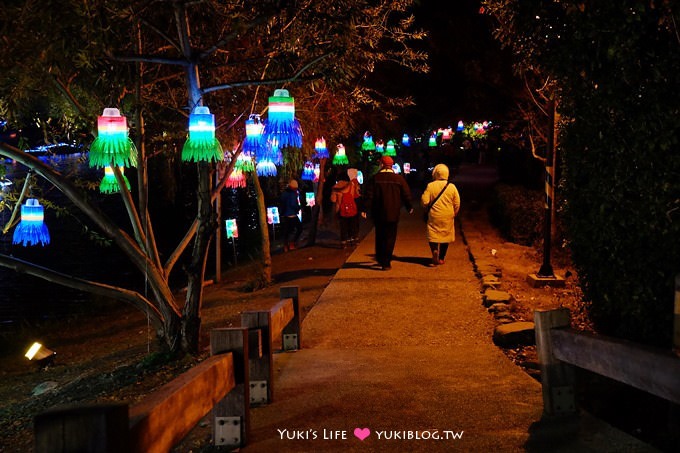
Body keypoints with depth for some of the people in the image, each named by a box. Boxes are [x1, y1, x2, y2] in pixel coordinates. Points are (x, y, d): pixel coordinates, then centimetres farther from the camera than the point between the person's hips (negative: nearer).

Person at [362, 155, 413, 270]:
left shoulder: (375, 178, -4)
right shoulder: (399, 179, -2)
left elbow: (369, 195, -7)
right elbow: (406, 195, 4)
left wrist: (365, 209, -4)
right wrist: (409, 207, 19)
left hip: (378, 214, 1)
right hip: (393, 214, -1)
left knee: (379, 237, 17)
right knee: (390, 238, 4)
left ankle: (380, 259, 25)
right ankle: (386, 262, 1)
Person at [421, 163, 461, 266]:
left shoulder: (430, 186, -9)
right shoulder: (452, 187, -3)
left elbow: (425, 202, -11)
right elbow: (457, 204, 1)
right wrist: (454, 214, 16)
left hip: (434, 216, -2)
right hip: (448, 217, 2)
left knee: (433, 235, 7)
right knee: (445, 236, 14)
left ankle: (435, 250, -22)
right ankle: (441, 258, 19)